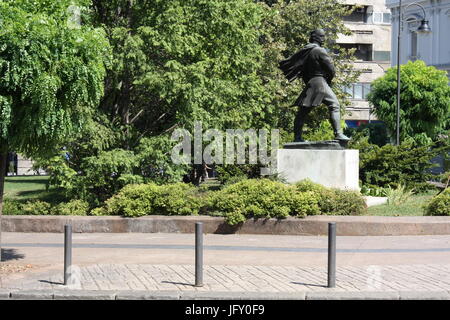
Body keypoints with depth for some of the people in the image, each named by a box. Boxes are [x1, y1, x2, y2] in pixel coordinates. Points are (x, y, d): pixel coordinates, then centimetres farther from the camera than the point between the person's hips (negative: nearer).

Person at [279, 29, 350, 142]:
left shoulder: (303, 51, 11)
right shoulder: (320, 51, -8)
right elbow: (331, 69, -9)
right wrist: (329, 79, 11)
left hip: (309, 84, 7)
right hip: (320, 82, -7)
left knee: (303, 110, 12)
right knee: (334, 106, -6)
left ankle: (297, 137, 12)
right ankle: (338, 133, -18)